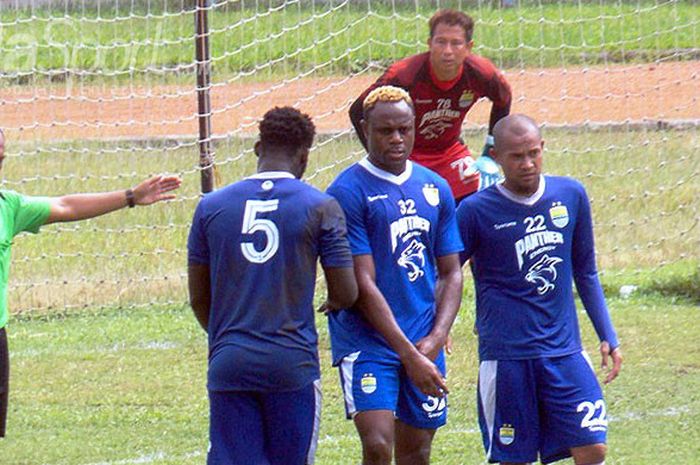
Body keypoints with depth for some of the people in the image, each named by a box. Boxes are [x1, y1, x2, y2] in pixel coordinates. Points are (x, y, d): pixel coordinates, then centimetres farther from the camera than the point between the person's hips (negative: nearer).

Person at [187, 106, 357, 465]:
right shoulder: (320, 207, -2)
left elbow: (198, 299, 12)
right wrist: (332, 304, 23)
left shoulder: (211, 207, 6)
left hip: (228, 366, 2)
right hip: (293, 366, -2)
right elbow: (346, 294, -1)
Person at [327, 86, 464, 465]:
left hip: (424, 345, 5)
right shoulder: (348, 192, -8)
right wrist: (409, 355, -16)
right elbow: (362, 286, -12)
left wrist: (436, 338, -5)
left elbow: (451, 273, 13)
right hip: (367, 341, -5)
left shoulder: (436, 189, 10)